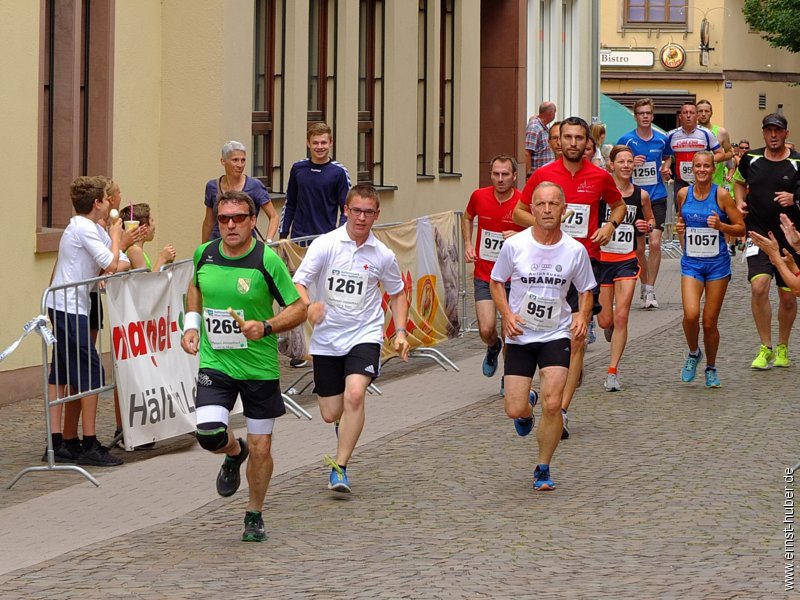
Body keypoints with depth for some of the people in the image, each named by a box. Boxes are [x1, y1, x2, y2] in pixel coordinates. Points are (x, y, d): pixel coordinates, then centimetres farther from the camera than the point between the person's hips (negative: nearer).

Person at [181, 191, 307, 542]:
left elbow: (298, 309, -7)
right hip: (215, 362, 2)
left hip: (259, 365, -2)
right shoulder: (204, 254, -1)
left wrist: (265, 327, -23)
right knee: (209, 433, -17)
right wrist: (192, 325, 10)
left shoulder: (267, 260, -13)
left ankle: (255, 515, 27)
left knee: (260, 447, 3)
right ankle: (235, 452, 21)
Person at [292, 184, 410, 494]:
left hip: (364, 335, 0)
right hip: (327, 339, 0)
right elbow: (297, 284, -12)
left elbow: (397, 294, 16)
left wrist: (400, 332, 3)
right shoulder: (325, 244, -7)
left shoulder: (383, 256, -1)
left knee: (355, 395, -25)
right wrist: (308, 306, -33)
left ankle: (339, 469, -16)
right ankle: (347, 428, 44)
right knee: (331, 414, 4)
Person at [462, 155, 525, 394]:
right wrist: (468, 244, 6)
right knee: (486, 329, -11)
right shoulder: (479, 197, -4)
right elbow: (467, 217, 19)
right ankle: (493, 348, 27)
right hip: (484, 275, 1)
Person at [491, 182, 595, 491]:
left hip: (557, 335, 0)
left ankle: (543, 470, 5)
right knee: (514, 410, -4)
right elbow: (496, 282, 6)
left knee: (552, 405, -15)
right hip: (519, 337, 0)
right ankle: (527, 413, 36)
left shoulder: (575, 250, -5)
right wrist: (507, 315, -10)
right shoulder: (514, 245, -8)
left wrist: (582, 317, -10)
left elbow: (585, 291, 9)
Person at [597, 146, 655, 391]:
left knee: (621, 318, -10)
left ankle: (612, 372, -2)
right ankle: (608, 325, 42)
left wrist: (647, 226, -2)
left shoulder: (641, 195, 4)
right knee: (605, 320, 3)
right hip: (602, 258, -1)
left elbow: (651, 219, 20)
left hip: (627, 260, 1)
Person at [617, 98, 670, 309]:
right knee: (638, 248, 4)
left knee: (655, 243, -13)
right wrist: (630, 163, -15)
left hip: (657, 197, 0)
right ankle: (644, 286, 23)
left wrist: (666, 168, 1)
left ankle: (650, 290, -6)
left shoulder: (661, 139, 3)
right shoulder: (626, 140, -4)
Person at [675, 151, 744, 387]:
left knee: (710, 321, 2)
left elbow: (741, 228, -2)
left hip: (717, 263, -2)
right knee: (690, 315, -18)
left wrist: (721, 226, -19)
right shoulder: (683, 194, 3)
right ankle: (693, 354, 11)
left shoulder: (721, 195, -7)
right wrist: (680, 228, 1)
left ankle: (711, 369, 22)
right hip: (691, 262, 2)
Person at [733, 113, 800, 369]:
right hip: (758, 232, 1)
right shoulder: (751, 159, 4)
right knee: (759, 286, -17)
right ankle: (765, 348, -5)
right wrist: (740, 202, 6)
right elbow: (740, 181, 24)